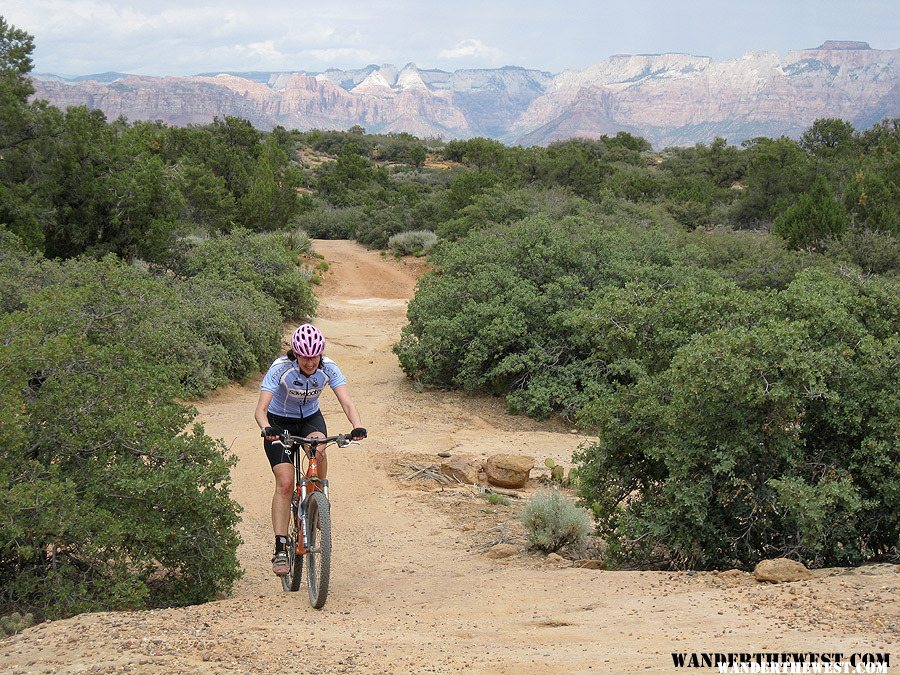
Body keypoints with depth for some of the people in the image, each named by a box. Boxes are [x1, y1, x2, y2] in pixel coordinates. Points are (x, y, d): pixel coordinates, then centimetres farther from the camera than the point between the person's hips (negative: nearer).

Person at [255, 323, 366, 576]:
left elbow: (347, 402, -29)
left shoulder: (329, 369, -21)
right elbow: (261, 408, -35)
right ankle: (280, 548, -13)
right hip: (279, 423, -2)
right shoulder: (280, 369, -28)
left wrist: (357, 426, -49)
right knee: (285, 483, -16)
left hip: (310, 418, 2)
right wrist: (266, 429, -56)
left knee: (319, 449, -33)